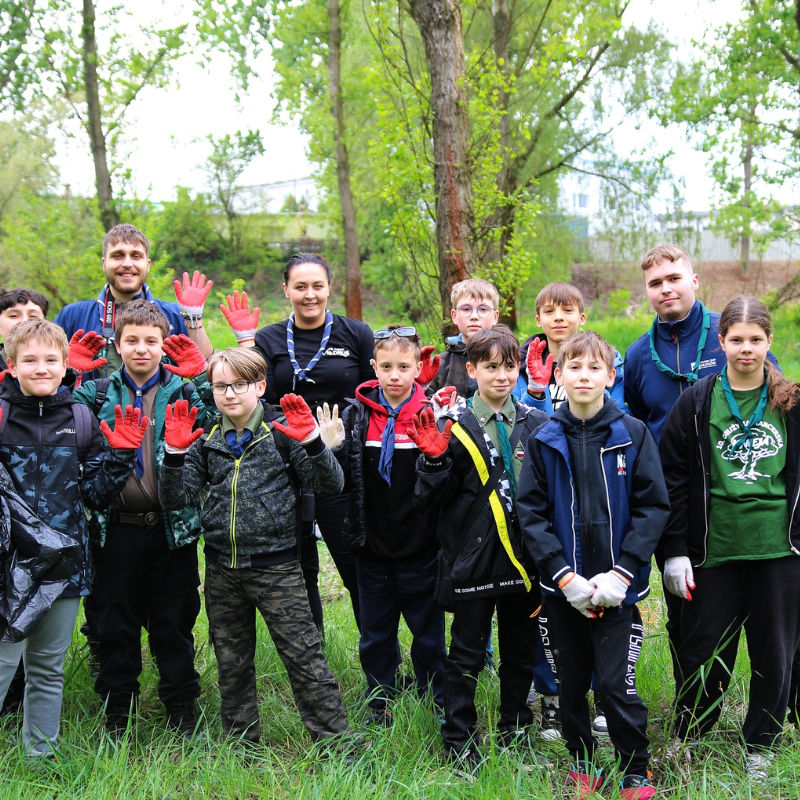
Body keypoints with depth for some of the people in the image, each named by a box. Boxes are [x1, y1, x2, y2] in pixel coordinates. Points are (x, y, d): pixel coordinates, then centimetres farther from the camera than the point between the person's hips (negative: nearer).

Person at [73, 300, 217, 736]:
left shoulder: (183, 390, 2)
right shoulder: (98, 392, 6)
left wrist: (201, 378, -21)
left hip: (172, 526, -1)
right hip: (116, 528, 1)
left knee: (174, 622, 10)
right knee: (115, 623, 11)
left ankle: (182, 708, 25)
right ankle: (117, 712, 26)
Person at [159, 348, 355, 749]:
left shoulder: (282, 433, -4)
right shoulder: (206, 442, 6)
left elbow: (330, 485, -8)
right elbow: (174, 499, 2)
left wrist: (311, 442, -25)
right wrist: (175, 453, -13)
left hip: (276, 568, -4)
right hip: (222, 571, 4)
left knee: (304, 657, -2)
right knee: (231, 663, 15)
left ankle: (333, 741, 8)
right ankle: (241, 743, 30)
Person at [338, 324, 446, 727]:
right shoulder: (357, 414, 0)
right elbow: (344, 478, 3)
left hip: (420, 547, -3)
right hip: (374, 547, 3)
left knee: (428, 634, 11)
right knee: (375, 636, 15)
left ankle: (436, 706, 28)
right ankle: (380, 706, 32)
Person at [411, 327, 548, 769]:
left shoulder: (535, 424, 4)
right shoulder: (455, 426, -5)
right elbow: (430, 499, -6)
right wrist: (434, 458, -23)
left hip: (523, 560, 3)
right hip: (474, 559, -3)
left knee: (521, 650, 15)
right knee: (466, 653, 7)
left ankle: (515, 731, 31)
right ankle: (458, 741, 18)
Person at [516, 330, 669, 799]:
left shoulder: (633, 435, -3)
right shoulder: (545, 441, 1)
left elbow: (653, 507, -5)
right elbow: (531, 513, -1)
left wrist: (620, 574, -12)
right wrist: (565, 575, -11)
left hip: (617, 587, -2)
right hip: (564, 587, 2)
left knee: (617, 683, -3)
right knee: (571, 682, 12)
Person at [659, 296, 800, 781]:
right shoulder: (696, 404, 1)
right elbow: (674, 481, 1)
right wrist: (676, 550, -3)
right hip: (714, 552, -1)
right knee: (706, 653, 6)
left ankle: (761, 746, 28)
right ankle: (687, 739, 27)